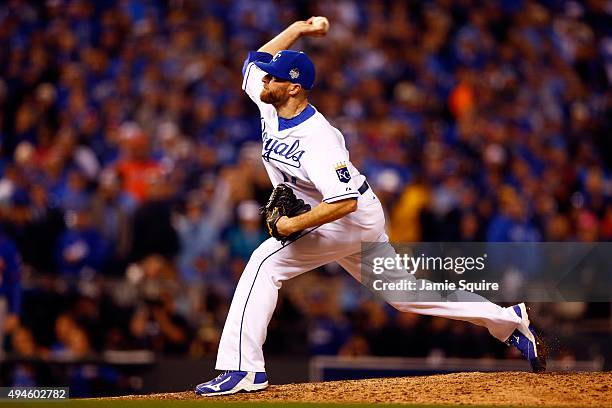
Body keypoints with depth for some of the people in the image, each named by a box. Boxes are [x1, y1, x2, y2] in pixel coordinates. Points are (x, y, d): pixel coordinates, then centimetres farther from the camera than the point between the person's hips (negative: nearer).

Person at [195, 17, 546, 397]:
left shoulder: (316, 140, -30)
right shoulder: (272, 108, -4)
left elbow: (344, 202, -36)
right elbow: (254, 61, 12)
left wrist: (294, 224, -32)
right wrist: (297, 29, 2)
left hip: (354, 219, -10)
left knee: (267, 261, -22)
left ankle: (243, 369, -24)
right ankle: (508, 320, 24)